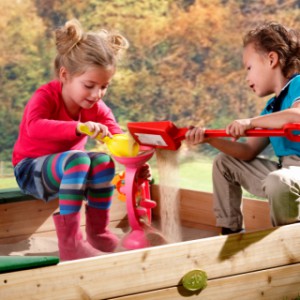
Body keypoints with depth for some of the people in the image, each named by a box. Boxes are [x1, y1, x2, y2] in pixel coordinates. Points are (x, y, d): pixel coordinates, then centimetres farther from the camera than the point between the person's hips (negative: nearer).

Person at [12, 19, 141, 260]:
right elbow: (34, 127, -43)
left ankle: (98, 232, -10)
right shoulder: (46, 96, -22)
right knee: (77, 159, -35)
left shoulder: (96, 107, -5)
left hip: (67, 169, 5)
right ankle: (69, 243, -38)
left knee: (103, 161, -25)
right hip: (31, 171, -5)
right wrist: (78, 127, -56)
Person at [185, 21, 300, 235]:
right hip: (282, 168, 10)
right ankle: (231, 233, 17)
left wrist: (251, 122, -28)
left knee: (278, 182, -42)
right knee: (224, 163, 19)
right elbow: (248, 152, 14)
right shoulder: (272, 106, 18)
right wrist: (209, 138, 3)